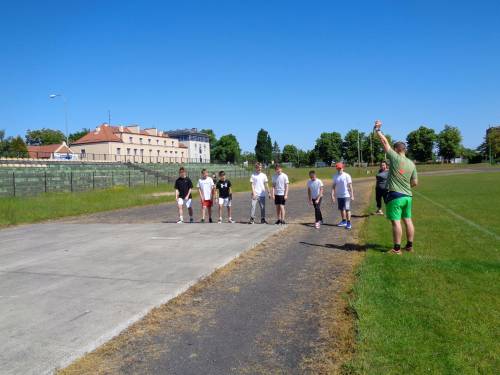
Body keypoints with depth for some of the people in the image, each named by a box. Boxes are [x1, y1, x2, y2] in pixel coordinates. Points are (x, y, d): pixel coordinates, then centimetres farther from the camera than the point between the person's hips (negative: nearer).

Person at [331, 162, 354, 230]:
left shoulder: (347, 176, -7)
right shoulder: (335, 176, 6)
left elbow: (350, 186, -7)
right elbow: (333, 186, 8)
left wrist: (352, 195, -9)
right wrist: (332, 195, -1)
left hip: (346, 195, -5)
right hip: (339, 196, 5)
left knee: (347, 209, -7)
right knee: (341, 209, 13)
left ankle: (349, 223, -3)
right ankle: (344, 221, 26)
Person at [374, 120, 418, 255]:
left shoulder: (395, 158, -8)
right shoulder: (411, 164, 7)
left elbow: (385, 142, -3)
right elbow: (415, 183, 10)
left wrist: (377, 130, 8)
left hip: (395, 195, -6)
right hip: (408, 196, 7)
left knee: (396, 221, -3)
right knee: (408, 220, 13)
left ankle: (397, 248, 0)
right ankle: (409, 245, 22)